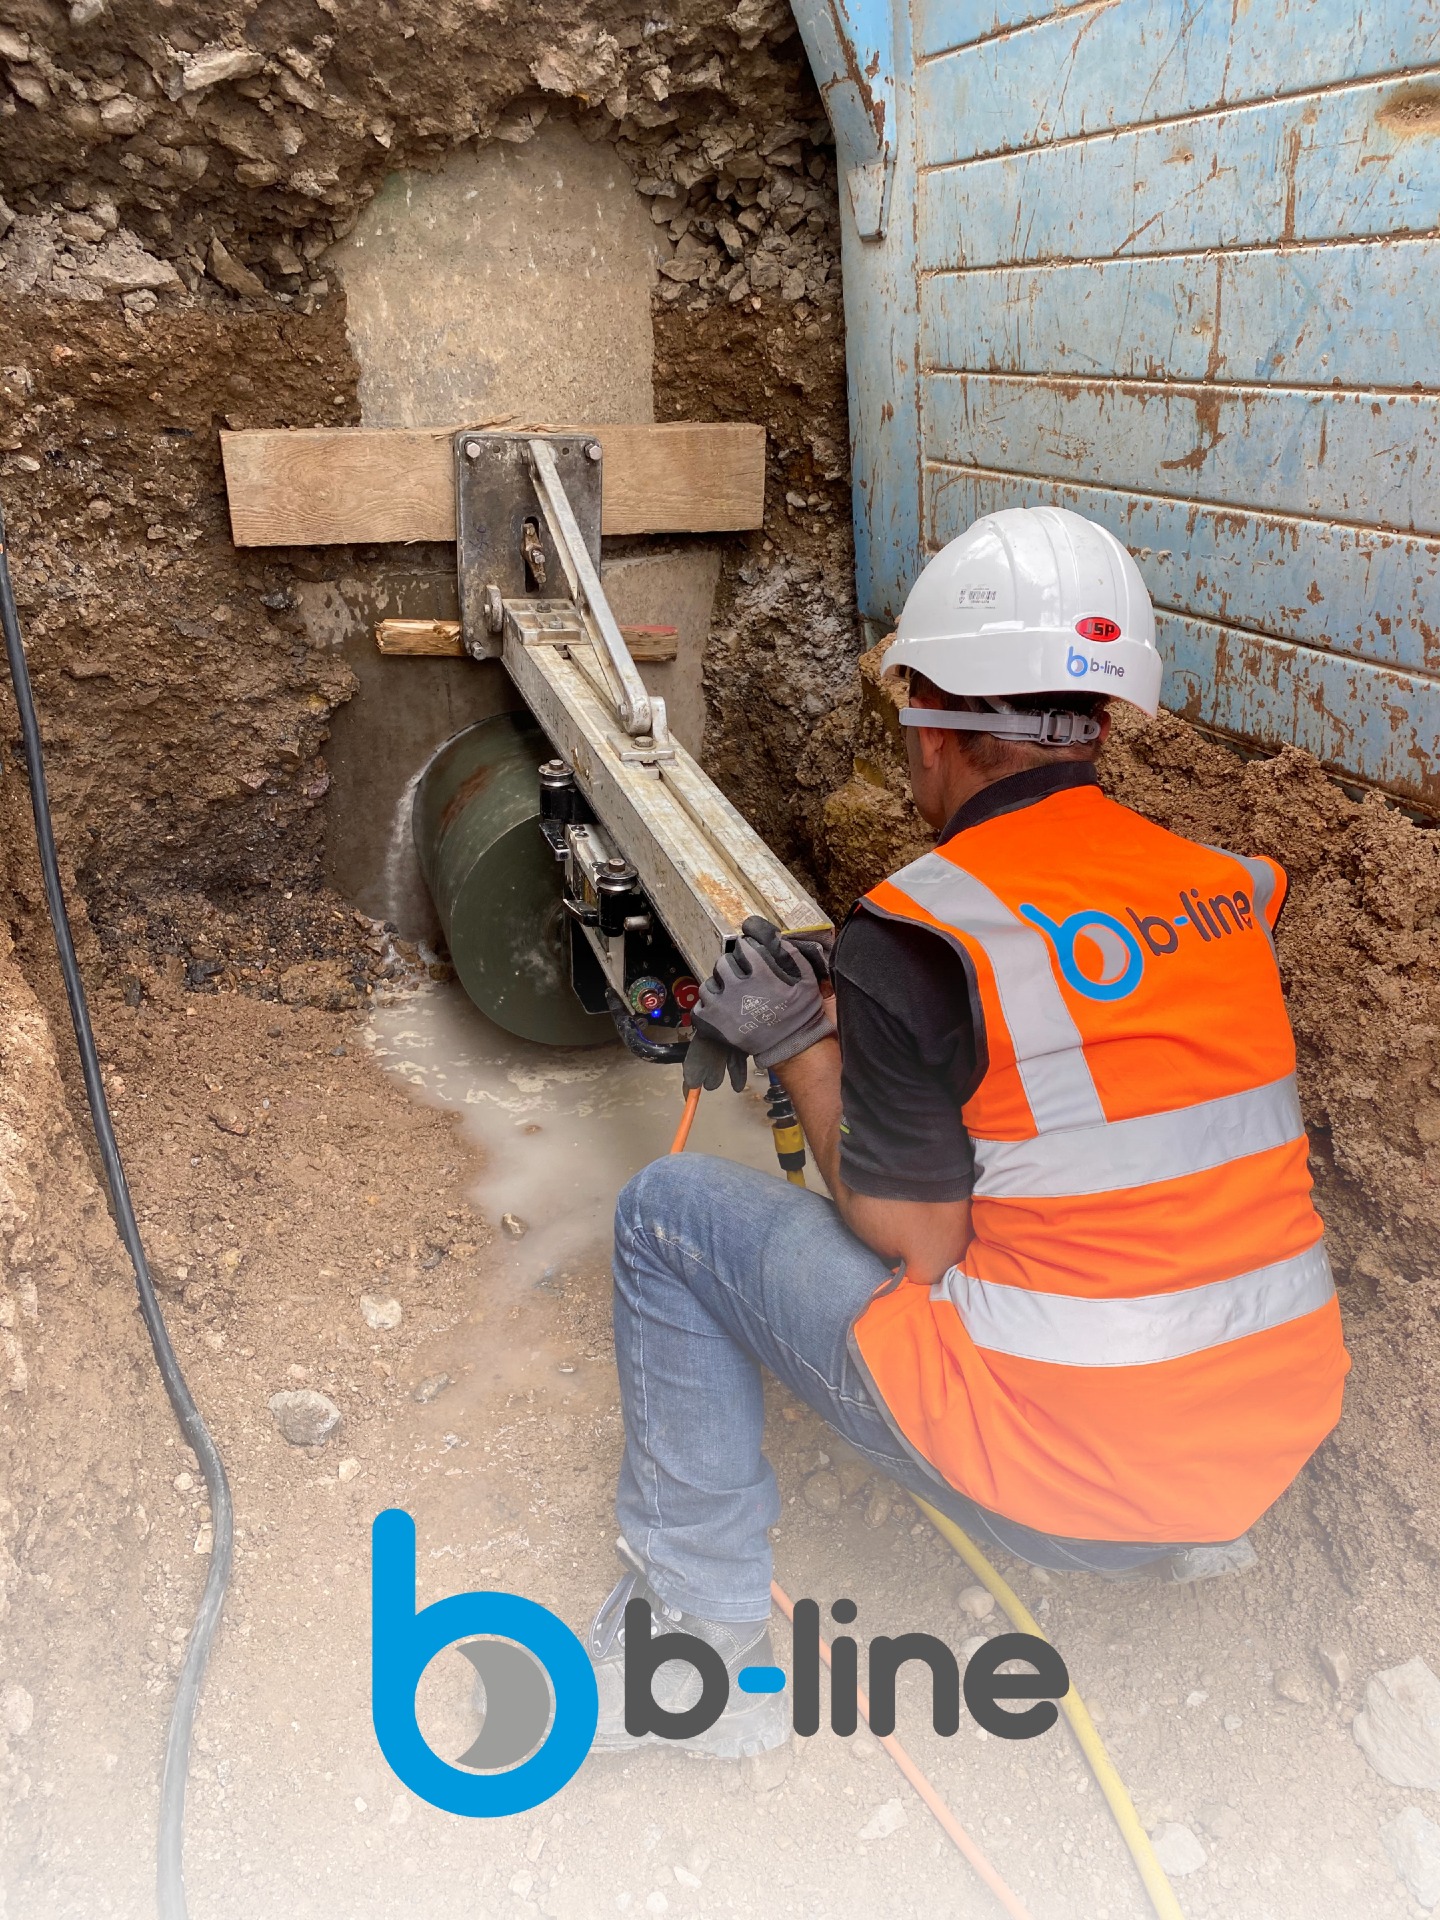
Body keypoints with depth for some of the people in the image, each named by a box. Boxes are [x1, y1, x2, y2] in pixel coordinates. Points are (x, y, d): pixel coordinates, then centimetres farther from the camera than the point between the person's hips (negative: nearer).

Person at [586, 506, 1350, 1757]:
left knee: (671, 1212, 5)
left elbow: (910, 1246, -13)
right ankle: (1191, 1521, 28)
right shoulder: (1225, 887, 1)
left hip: (1058, 1470, -6)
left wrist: (798, 1047, -1)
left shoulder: (923, 932, -18)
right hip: (1277, 1441, 7)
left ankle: (702, 1634, 13)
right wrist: (853, 1012, 15)